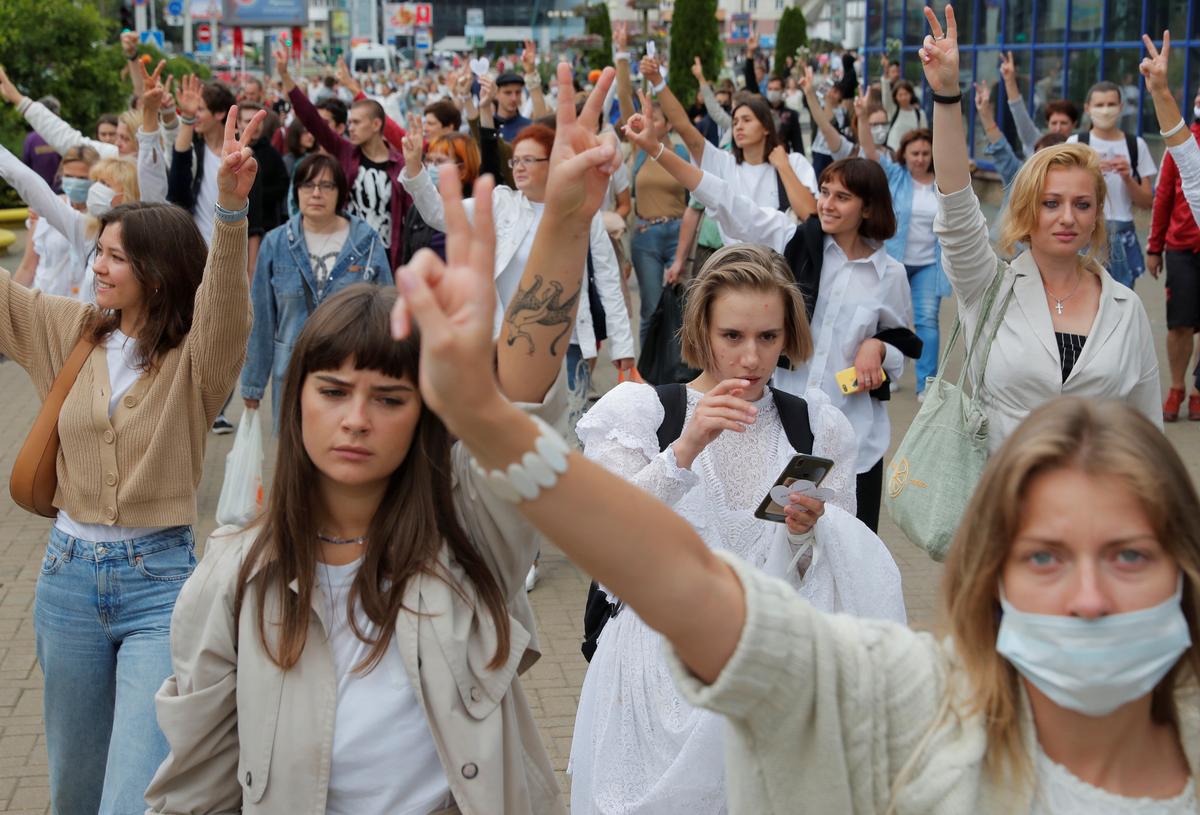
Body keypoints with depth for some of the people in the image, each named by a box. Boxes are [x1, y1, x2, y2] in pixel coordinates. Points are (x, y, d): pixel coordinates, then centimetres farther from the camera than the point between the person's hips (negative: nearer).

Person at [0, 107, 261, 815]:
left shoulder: (196, 358, -10)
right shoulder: (70, 330, 4)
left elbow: (227, 304, -30)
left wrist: (232, 210, -48)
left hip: (160, 579, -5)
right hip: (68, 575, 5)